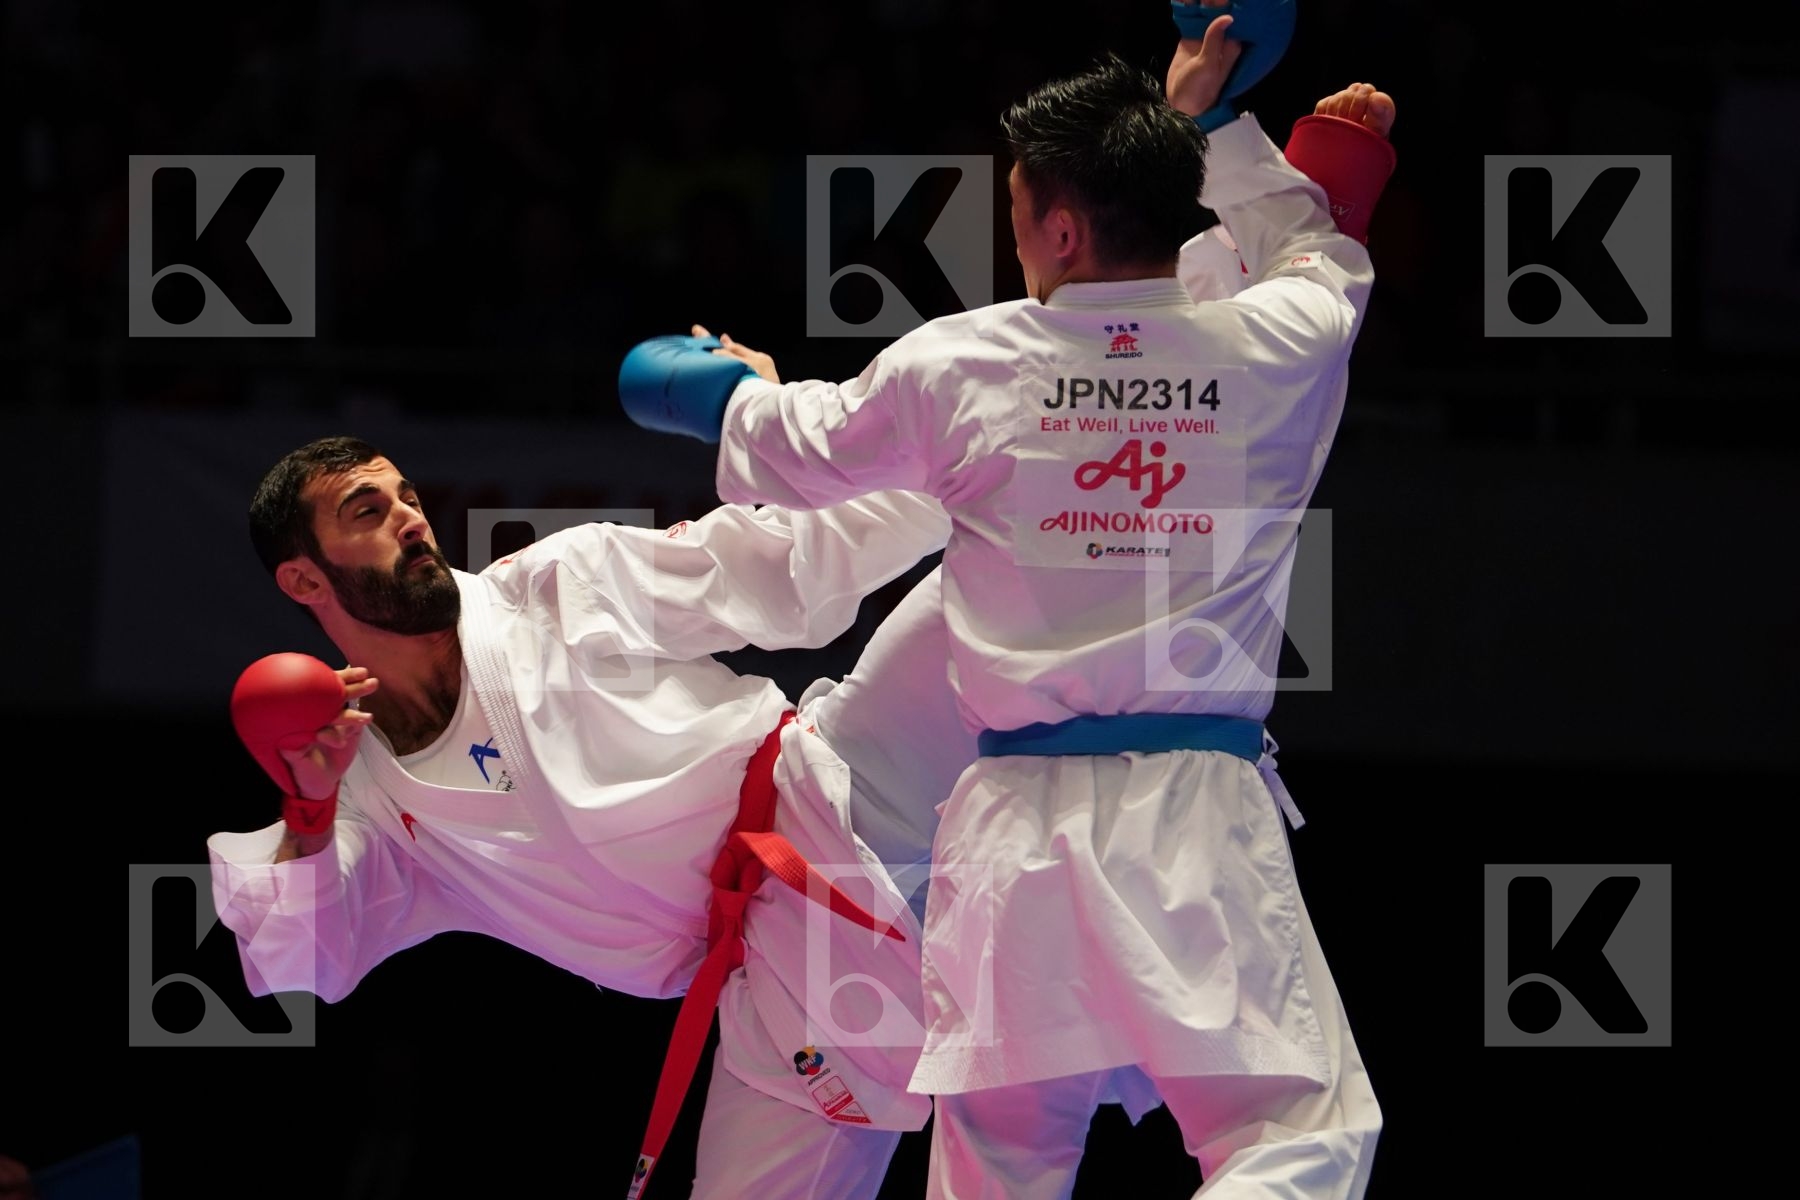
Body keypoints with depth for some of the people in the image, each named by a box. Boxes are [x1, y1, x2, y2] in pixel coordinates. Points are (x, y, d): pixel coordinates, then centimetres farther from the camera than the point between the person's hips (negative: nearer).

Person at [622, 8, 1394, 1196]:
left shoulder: (957, 367, 1)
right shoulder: (1283, 348, -1)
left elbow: (794, 456, 21)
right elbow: (1322, 254, 26)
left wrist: (750, 395, 44)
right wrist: (1204, 120, 37)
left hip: (1020, 823, 2)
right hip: (1201, 817, -2)